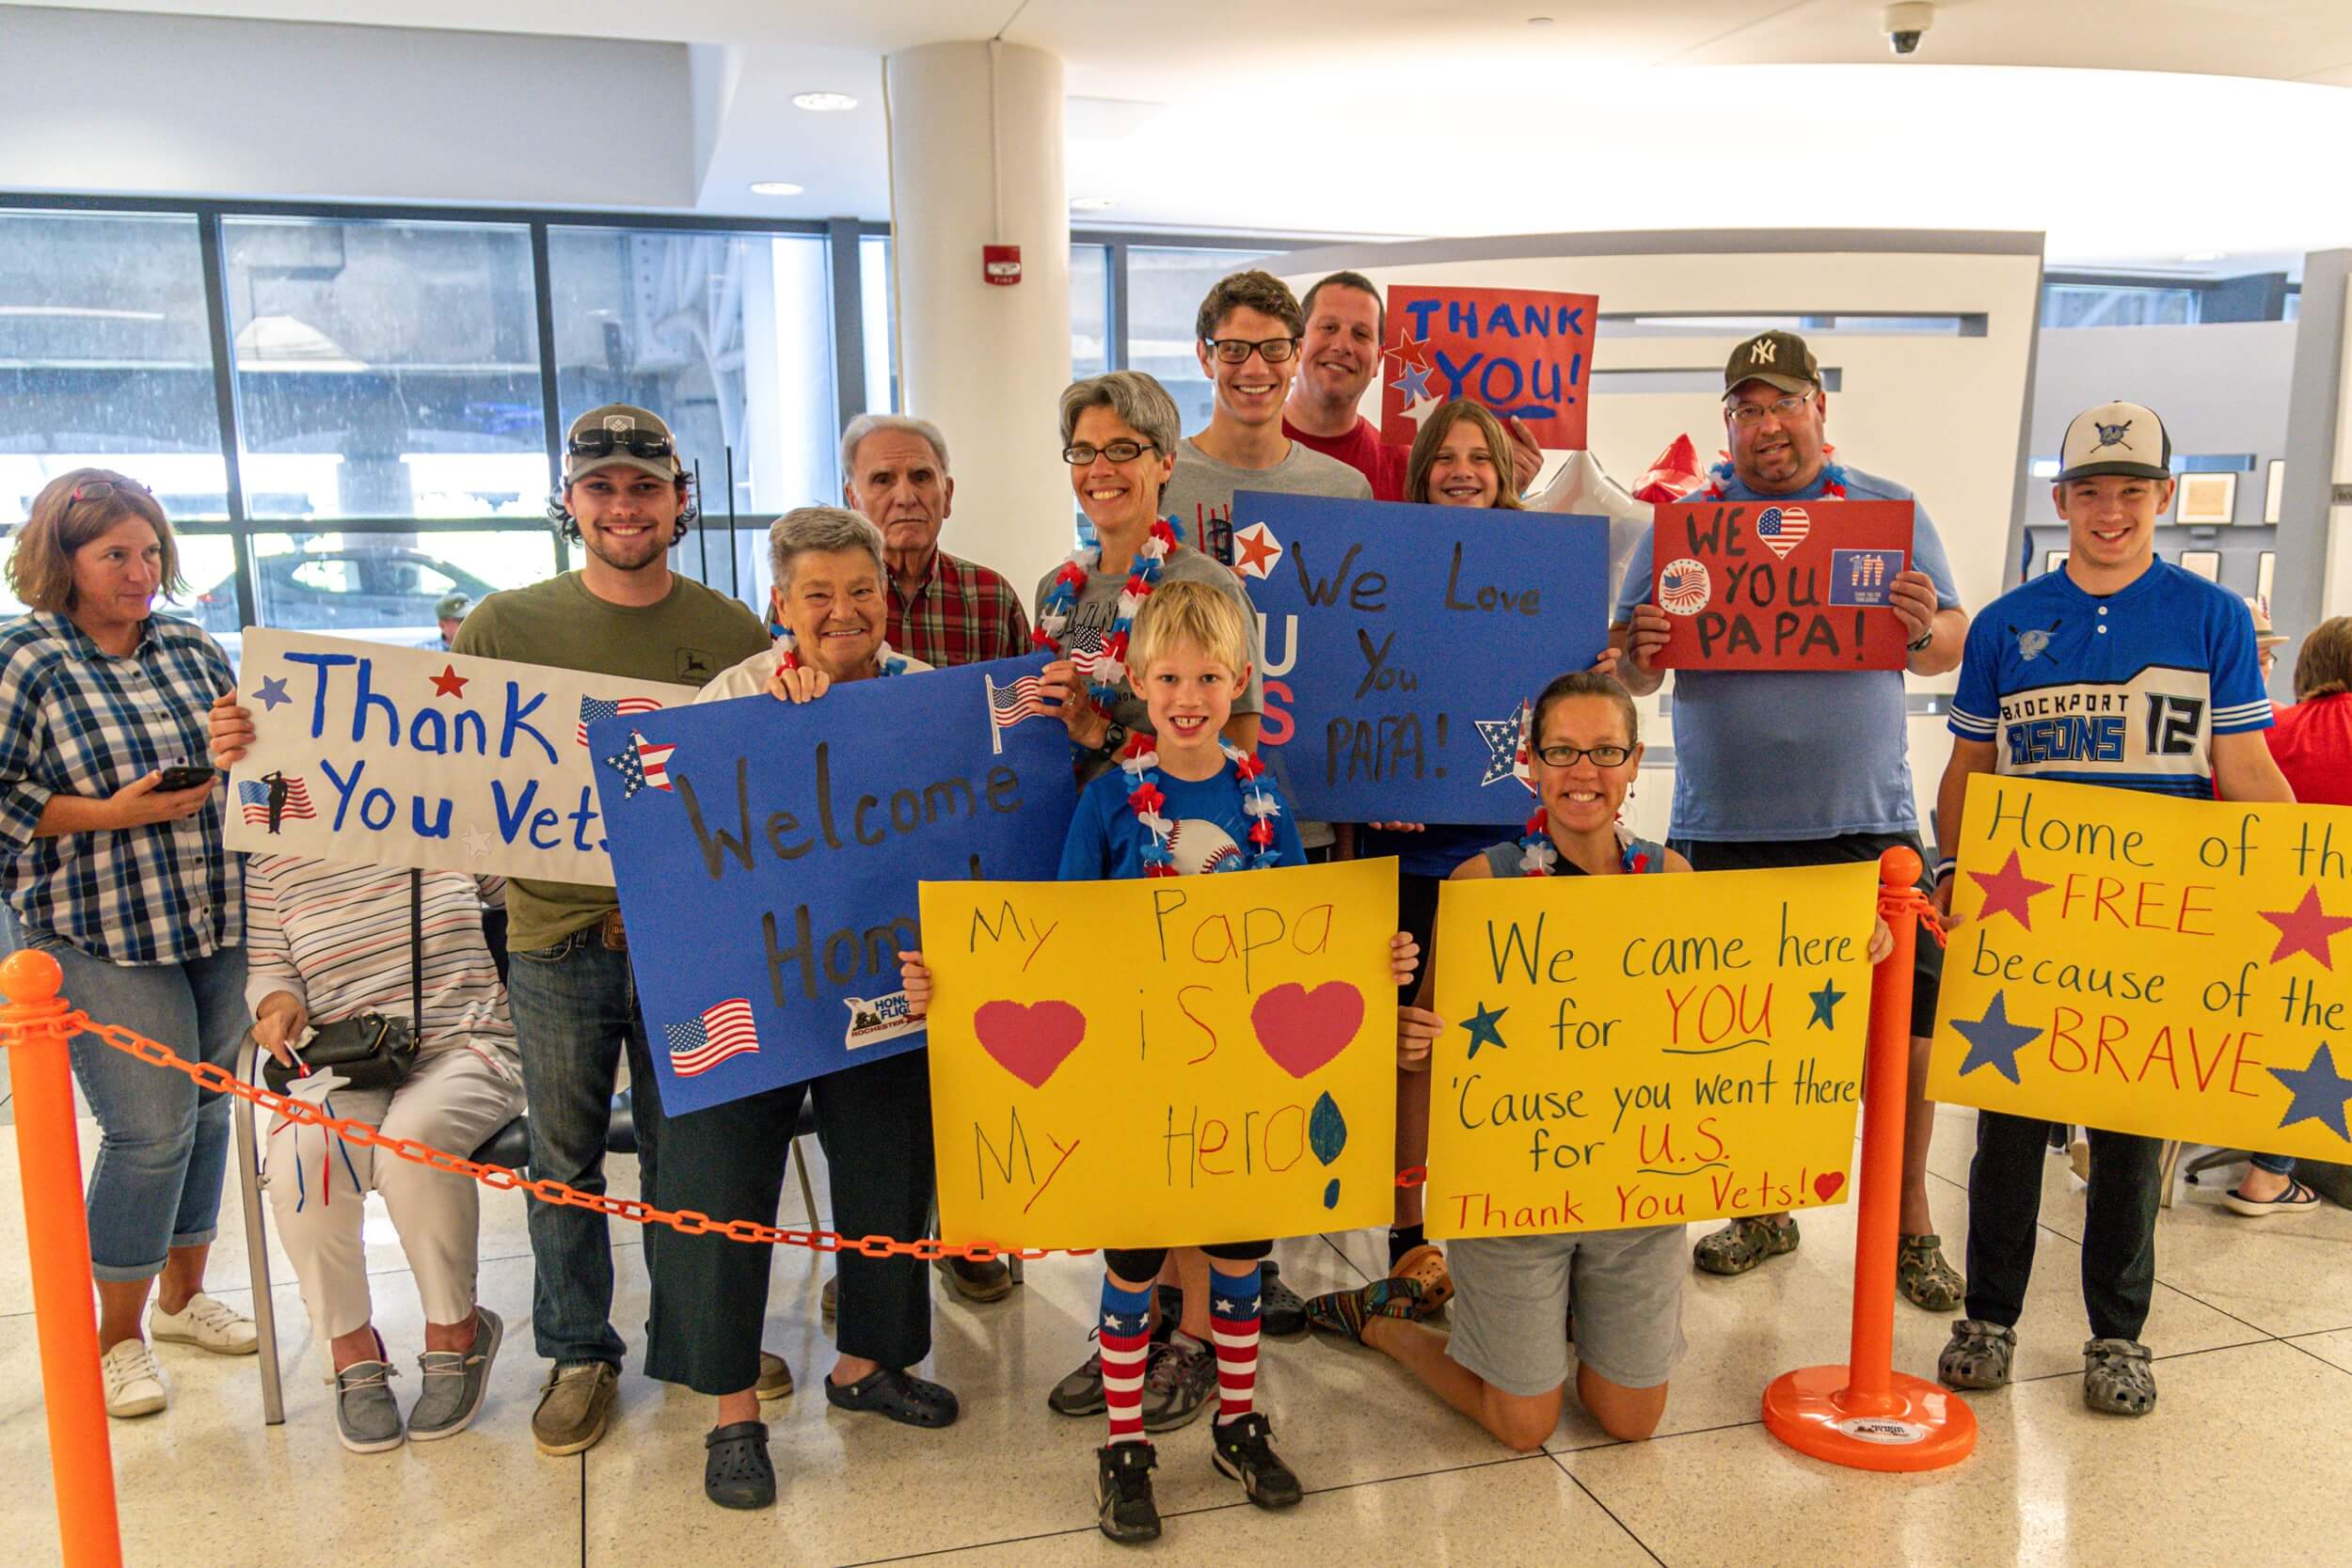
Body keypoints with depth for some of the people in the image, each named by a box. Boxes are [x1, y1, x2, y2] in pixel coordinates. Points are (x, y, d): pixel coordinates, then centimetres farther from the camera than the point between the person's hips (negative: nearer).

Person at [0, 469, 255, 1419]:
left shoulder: (190, 647, 9)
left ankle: (184, 1291, 34)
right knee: (150, 1127, -4)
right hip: (103, 937, -5)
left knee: (209, 1106, 14)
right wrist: (111, 813, -17)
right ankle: (117, 1336, 16)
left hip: (219, 916, 6)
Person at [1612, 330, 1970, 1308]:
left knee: (1904, 1024, 2)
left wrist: (1924, 628, -16)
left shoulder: (1889, 513, 8)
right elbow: (1633, 676, 5)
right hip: (1725, 828, 1)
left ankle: (1909, 1221, 21)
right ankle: (1761, 1209, 28)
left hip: (1865, 822, 0)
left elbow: (1952, 648, 6)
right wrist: (1639, 652, -17)